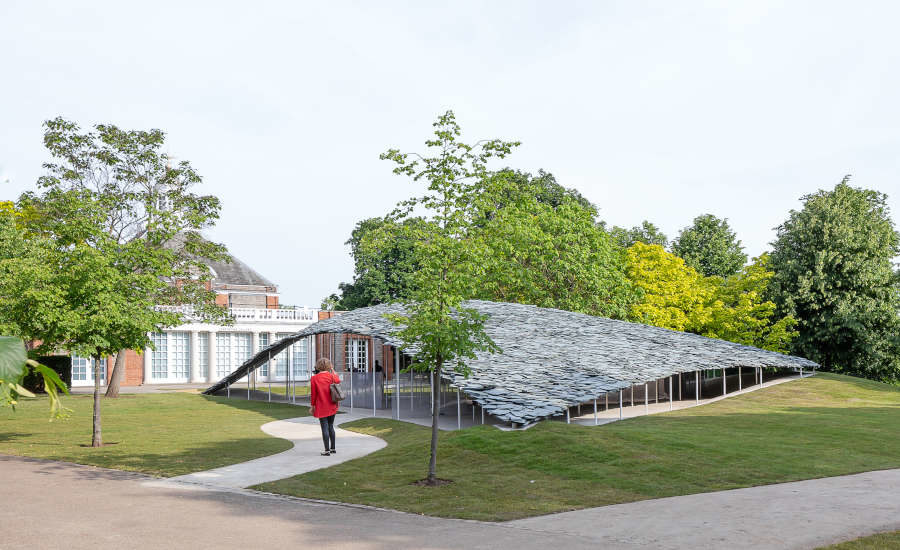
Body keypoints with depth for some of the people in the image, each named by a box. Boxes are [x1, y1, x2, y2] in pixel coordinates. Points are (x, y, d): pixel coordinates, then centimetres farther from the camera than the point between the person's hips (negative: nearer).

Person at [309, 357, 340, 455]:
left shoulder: (314, 378, -10)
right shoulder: (331, 376, -3)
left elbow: (313, 394, -7)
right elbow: (338, 381, 21)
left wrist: (312, 406, 3)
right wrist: (332, 370, 28)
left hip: (321, 407, -3)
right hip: (332, 407, 3)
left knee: (325, 428, -1)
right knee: (331, 426, 16)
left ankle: (327, 450, -1)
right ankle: (332, 448, 23)